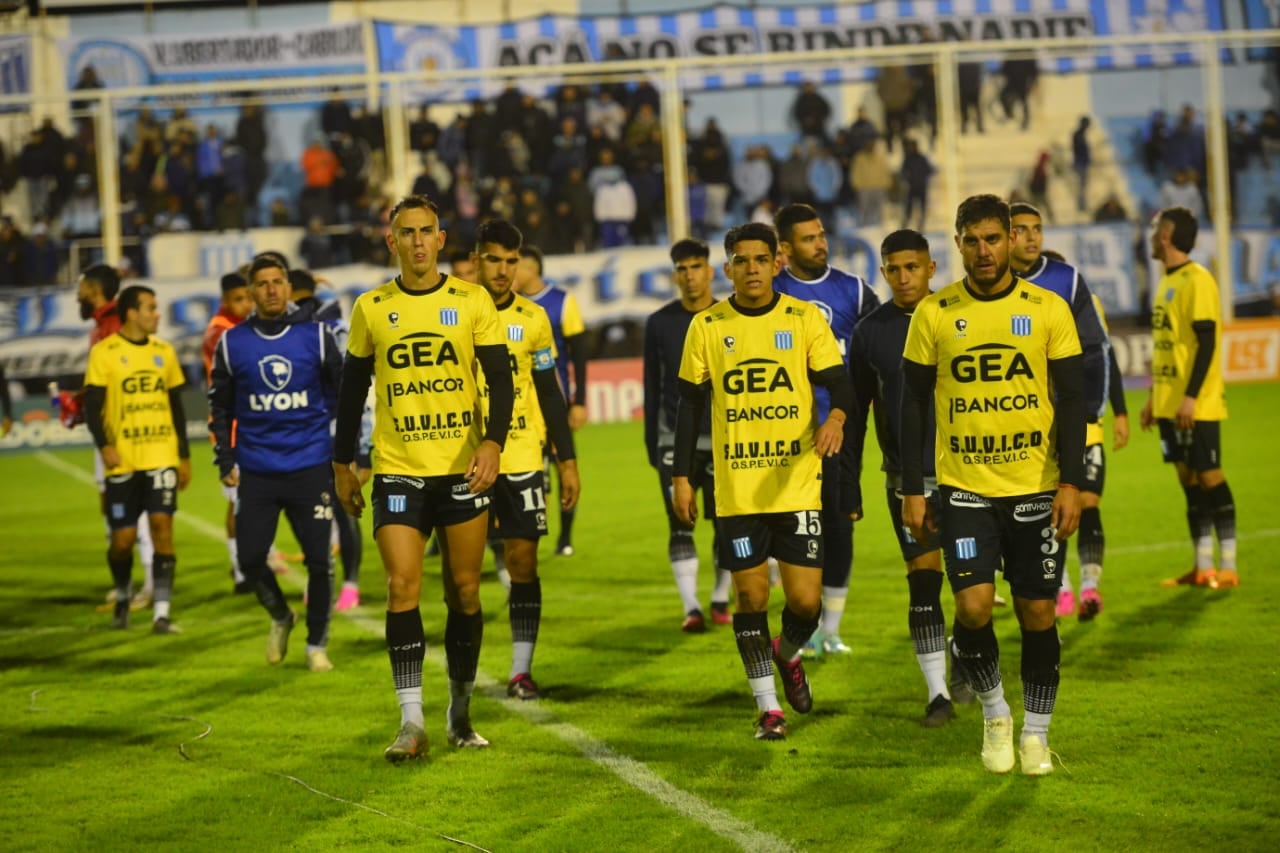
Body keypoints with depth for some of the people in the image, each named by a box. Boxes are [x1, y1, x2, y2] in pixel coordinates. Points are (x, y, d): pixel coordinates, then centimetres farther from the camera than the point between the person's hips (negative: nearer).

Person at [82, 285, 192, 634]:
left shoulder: (164, 351, 10)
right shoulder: (104, 353, -3)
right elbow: (92, 406, -5)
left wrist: (185, 456, 14)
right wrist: (104, 446, -19)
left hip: (162, 457, 2)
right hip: (123, 460, -2)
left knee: (162, 526, -10)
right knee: (123, 538, 2)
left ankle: (162, 613, -9)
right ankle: (122, 597, 31)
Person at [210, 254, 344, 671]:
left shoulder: (316, 336, 1)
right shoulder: (232, 343, 4)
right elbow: (220, 407, 12)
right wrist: (225, 461, 6)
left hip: (310, 469, -1)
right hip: (256, 474, 1)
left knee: (318, 560, -1)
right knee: (250, 559, -2)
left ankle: (317, 644, 15)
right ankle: (280, 617, 28)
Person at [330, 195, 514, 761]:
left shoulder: (472, 301, 1)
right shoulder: (371, 308, 5)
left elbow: (500, 380, -1)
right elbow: (352, 389, 12)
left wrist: (492, 442, -17)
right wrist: (342, 465, 11)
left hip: (462, 470, 0)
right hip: (398, 471, 0)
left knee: (464, 592, 6)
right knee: (402, 588, -10)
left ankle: (461, 709, 22)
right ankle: (411, 723, -10)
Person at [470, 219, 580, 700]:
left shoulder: (533, 319, 6)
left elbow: (550, 395, 11)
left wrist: (567, 461, 7)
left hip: (522, 460, 1)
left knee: (523, 561, 0)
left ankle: (521, 669, 5)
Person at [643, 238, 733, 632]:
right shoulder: (659, 324, 4)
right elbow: (653, 388, 8)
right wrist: (652, 444, 6)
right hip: (676, 440, 0)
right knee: (680, 525, -6)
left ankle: (721, 600, 18)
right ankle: (690, 607, -7)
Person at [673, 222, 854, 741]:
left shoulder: (805, 319, 0)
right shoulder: (707, 327, 3)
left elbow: (838, 383, -5)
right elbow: (690, 405, 8)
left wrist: (836, 417, -28)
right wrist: (681, 476, 4)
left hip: (797, 482, -1)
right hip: (735, 489, 1)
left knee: (805, 600, -4)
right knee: (751, 596, 3)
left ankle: (788, 655, 31)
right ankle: (768, 708, 16)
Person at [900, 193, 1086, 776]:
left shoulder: (1047, 310, 0)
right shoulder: (934, 314, 0)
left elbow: (1071, 400, 1)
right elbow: (914, 404, 5)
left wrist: (1071, 483, -8)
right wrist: (911, 490, 1)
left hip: (1035, 486, 0)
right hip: (963, 487, 0)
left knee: (1038, 613, 3)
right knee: (973, 607, -12)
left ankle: (1036, 734, 18)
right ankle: (994, 713, 13)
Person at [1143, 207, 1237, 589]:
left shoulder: (1197, 280, -13)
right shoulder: (1167, 281, 14)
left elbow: (1206, 342, -18)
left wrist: (1191, 397, -22)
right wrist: (1154, 398, 20)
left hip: (1196, 406, -8)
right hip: (1170, 405, 8)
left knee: (1209, 477, -5)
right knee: (1188, 479, 9)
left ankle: (1228, 567, 0)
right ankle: (1202, 567, 13)